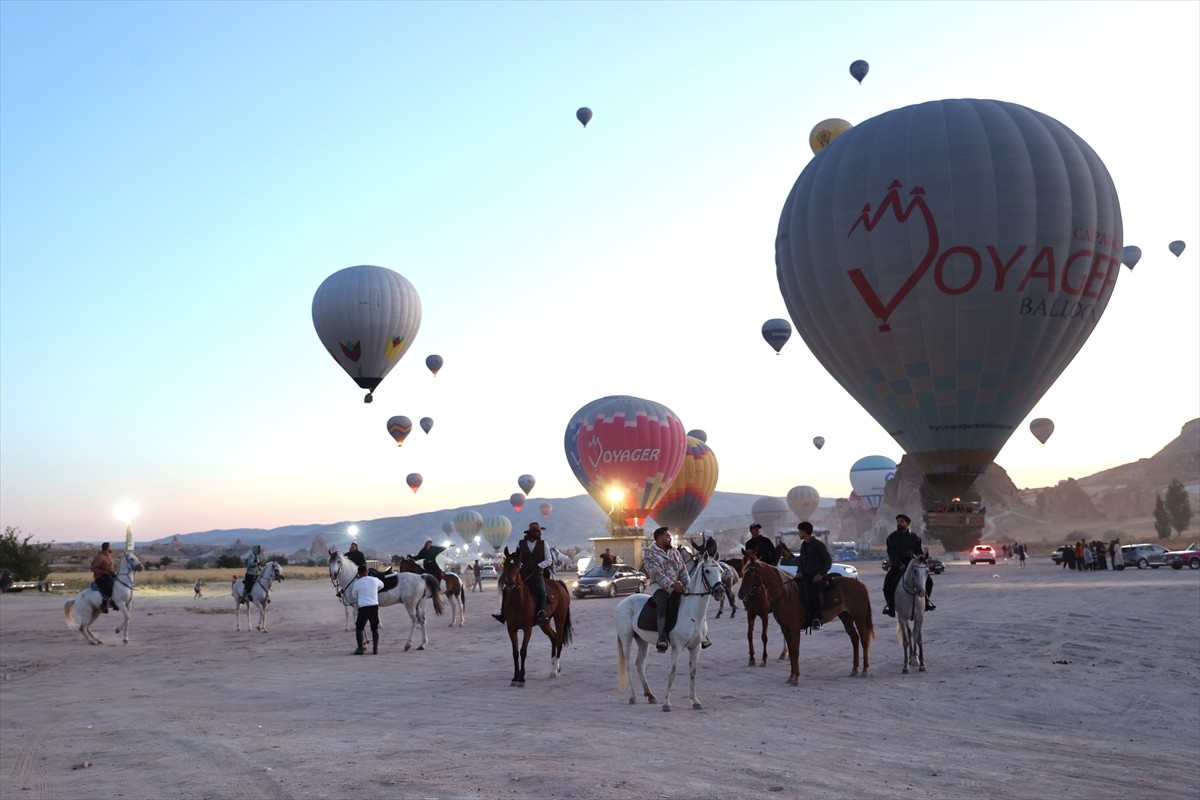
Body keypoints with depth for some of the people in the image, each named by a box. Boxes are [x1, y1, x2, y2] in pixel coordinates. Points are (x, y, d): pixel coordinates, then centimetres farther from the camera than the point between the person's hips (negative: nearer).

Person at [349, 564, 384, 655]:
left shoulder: (357, 583, -2)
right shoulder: (375, 580, 4)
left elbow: (354, 596, 11)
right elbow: (381, 585, 27)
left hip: (363, 607, -3)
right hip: (374, 606, 3)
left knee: (359, 628, 10)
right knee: (375, 629, 13)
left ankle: (360, 649, 5)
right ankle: (375, 648, 8)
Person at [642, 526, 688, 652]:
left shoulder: (675, 551, 19)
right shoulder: (649, 553, -1)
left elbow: (683, 571, 16)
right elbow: (656, 573, -14)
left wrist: (688, 585, -3)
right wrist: (671, 584, -26)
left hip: (677, 585, 5)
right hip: (659, 586, -5)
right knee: (662, 606, -33)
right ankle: (662, 638, -41)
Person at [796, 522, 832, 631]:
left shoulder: (819, 544, -7)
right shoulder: (803, 545, 15)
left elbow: (828, 561, -7)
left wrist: (821, 574, -17)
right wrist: (799, 571, 6)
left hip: (818, 576, -7)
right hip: (806, 575, 7)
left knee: (814, 593, -23)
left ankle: (817, 620, -18)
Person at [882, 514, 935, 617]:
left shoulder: (914, 537, 6)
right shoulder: (892, 537, 0)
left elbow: (919, 552, 8)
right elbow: (892, 553, -8)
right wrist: (900, 565, -19)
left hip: (911, 564, 2)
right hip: (896, 565, -2)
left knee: (928, 580, -8)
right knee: (888, 582, -24)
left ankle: (925, 601, 14)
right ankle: (890, 606, -8)